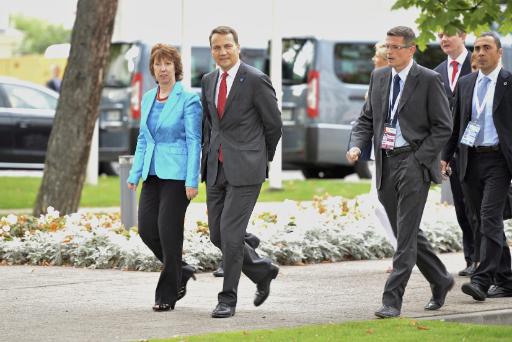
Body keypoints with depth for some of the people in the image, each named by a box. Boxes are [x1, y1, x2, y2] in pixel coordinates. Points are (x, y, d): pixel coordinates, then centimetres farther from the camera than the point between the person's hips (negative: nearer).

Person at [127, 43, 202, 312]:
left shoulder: (188, 100, -8)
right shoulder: (148, 99, 12)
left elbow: (194, 142, -10)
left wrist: (192, 181, -16)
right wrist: (135, 174, 12)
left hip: (177, 174, -7)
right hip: (153, 173, 7)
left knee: (168, 230, -6)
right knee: (146, 229, 1)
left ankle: (167, 295, 3)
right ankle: (181, 272, 23)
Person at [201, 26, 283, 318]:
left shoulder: (256, 80, -9)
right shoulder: (209, 81, 11)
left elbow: (274, 124, -1)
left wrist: (263, 159, 10)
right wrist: (209, 156, 15)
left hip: (245, 168, -7)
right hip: (217, 168, 7)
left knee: (231, 233, -10)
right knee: (218, 235, 7)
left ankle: (228, 299, -1)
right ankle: (262, 270, 29)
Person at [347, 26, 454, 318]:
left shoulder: (429, 80, -6)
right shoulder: (379, 77, 12)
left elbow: (444, 127, -6)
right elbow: (367, 118, 17)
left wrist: (418, 159, -13)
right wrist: (357, 145, -2)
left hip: (414, 162, -6)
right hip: (387, 163, 6)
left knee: (406, 234, -10)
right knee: (407, 232, 13)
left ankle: (393, 300, -12)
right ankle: (441, 280, 30)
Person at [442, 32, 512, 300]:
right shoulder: (466, 83, 12)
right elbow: (455, 124, 17)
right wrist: (445, 157, 8)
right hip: (471, 161, 6)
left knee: (490, 217, -16)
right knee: (486, 221, 9)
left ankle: (482, 280, -22)